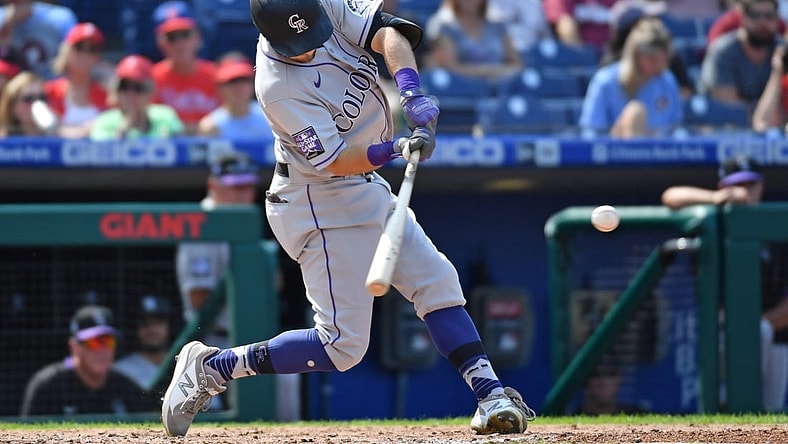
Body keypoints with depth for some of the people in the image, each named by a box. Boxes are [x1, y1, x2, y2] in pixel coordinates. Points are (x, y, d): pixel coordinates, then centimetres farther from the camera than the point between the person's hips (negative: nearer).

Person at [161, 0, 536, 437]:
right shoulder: (279, 88, -28)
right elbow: (334, 161, -29)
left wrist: (411, 93, -35)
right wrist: (393, 149, -45)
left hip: (368, 190, 8)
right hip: (320, 207, -8)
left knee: (437, 280, 4)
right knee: (343, 345, -7)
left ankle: (489, 393, 6)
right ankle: (211, 368, 1)